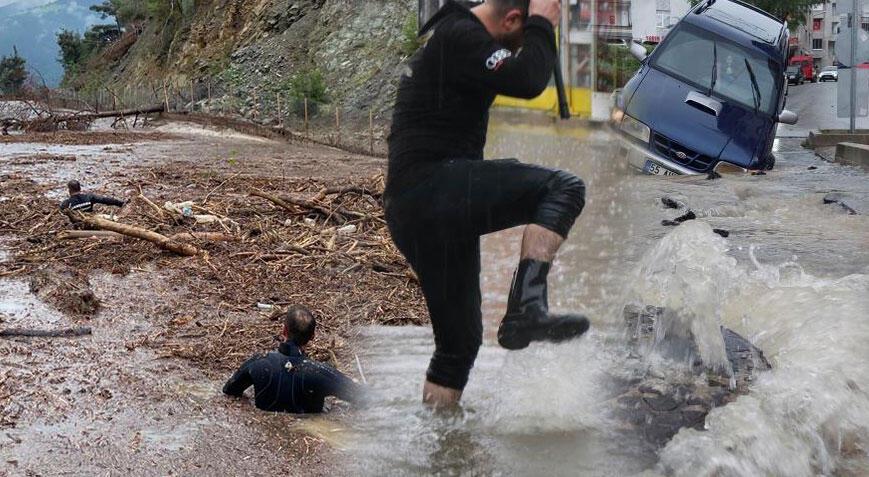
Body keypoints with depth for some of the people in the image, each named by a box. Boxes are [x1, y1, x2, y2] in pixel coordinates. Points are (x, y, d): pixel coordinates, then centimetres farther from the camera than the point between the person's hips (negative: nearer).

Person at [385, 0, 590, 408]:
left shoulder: (450, 35, 24)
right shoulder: (460, 36, -8)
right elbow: (527, 80, -21)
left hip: (410, 213, 11)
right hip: (432, 187, -11)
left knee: (459, 340, 15)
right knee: (562, 189, -17)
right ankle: (526, 310, -29)